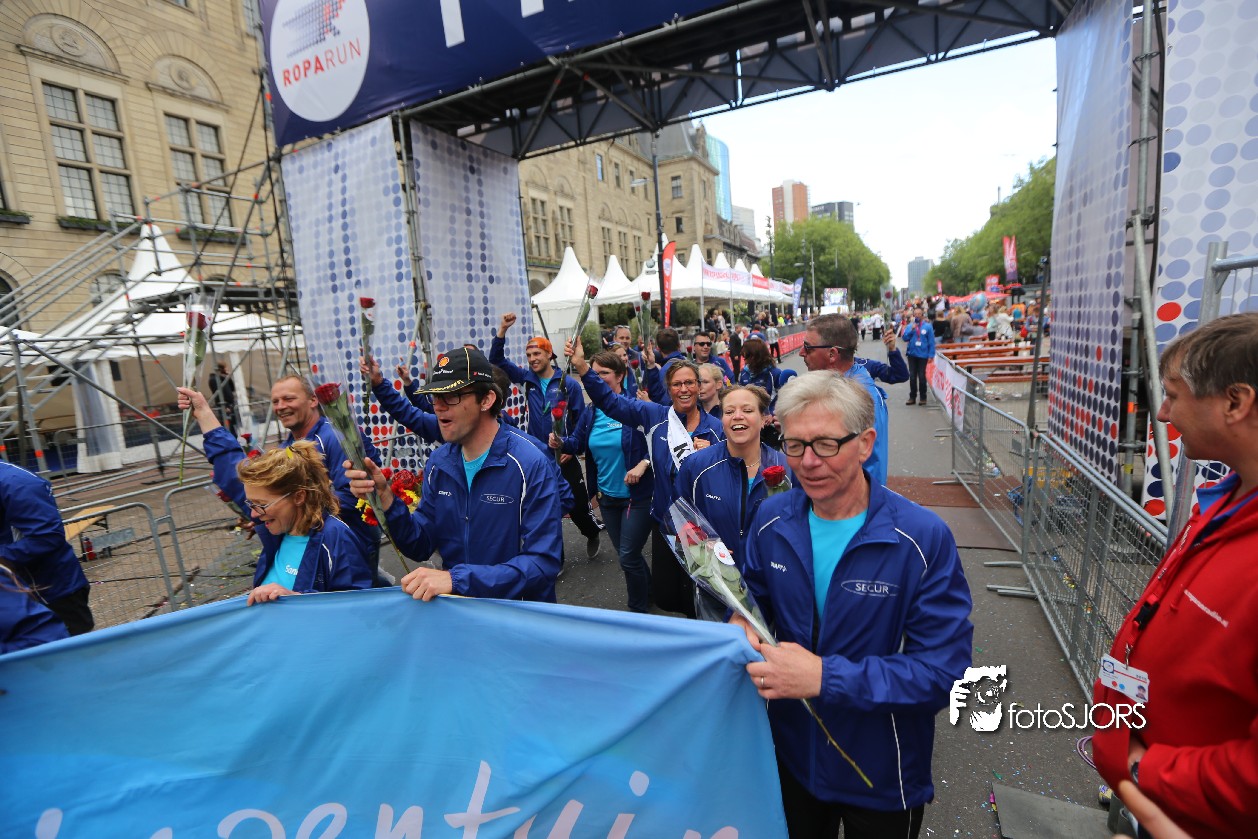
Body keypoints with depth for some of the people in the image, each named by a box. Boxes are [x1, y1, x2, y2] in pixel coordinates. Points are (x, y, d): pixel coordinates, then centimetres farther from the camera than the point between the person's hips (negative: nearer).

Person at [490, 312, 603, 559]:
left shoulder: (568, 383, -7)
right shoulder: (527, 379, 2)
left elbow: (581, 419, -5)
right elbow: (497, 361, -1)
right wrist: (502, 330, -12)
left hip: (564, 457, -3)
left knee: (577, 504, 5)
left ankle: (592, 532, 37)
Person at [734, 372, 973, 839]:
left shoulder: (923, 538, -24)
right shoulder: (771, 520, -12)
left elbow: (943, 670, -25)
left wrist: (825, 677, -33)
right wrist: (743, 622, -20)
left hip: (883, 777, -3)